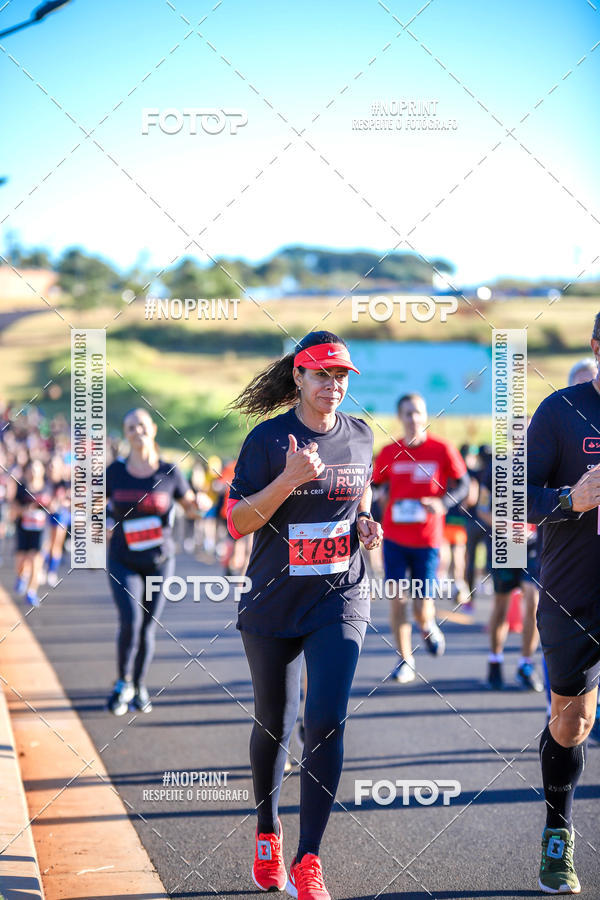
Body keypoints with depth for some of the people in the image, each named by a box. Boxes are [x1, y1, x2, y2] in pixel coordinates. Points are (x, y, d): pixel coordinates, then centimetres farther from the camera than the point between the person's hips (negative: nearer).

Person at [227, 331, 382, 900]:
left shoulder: (359, 437, 5)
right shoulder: (267, 439, -7)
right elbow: (237, 522, -12)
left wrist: (365, 525, 1)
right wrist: (289, 479, -25)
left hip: (340, 601, 1)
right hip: (273, 603, -1)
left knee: (326, 720, -13)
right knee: (273, 725, 12)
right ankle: (267, 834, 37)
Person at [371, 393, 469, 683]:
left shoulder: (442, 450, -5)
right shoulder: (389, 453, 2)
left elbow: (462, 484, 1)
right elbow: (376, 485, 15)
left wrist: (444, 503, -16)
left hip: (427, 539, -2)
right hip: (394, 537, 2)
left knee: (422, 608, -3)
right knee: (397, 599, -3)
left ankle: (429, 626, 34)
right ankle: (405, 661, 12)